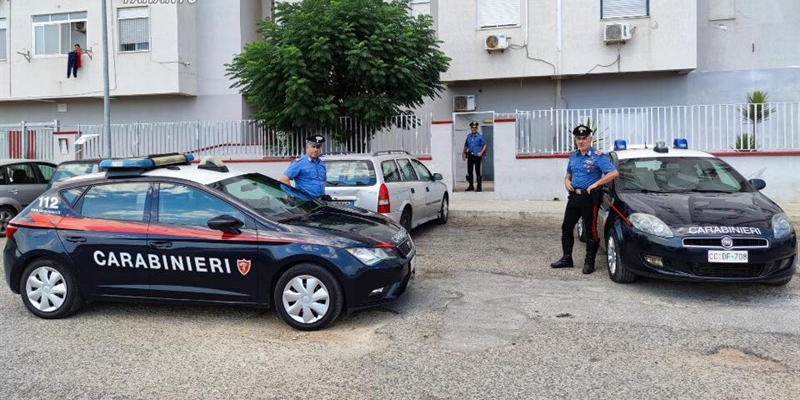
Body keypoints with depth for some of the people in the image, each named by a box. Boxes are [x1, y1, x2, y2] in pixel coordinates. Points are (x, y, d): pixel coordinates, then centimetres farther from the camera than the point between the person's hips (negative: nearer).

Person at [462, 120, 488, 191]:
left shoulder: (480, 137, -4)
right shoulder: (468, 136, 10)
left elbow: (485, 145, -4)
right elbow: (466, 145, 21)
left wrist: (481, 152, -13)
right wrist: (464, 153, 13)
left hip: (477, 156, -5)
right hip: (470, 156, 5)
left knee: (478, 171, -2)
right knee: (469, 171, 6)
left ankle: (479, 186, 5)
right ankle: (471, 186, 16)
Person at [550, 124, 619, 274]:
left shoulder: (597, 156, -9)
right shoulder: (573, 156, 12)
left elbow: (614, 173, -20)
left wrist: (595, 184, -20)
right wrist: (567, 181, 3)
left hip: (590, 197, -7)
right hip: (574, 196, 7)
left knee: (590, 230, 0)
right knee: (566, 227, 9)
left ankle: (589, 262, 10)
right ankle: (566, 259, 21)